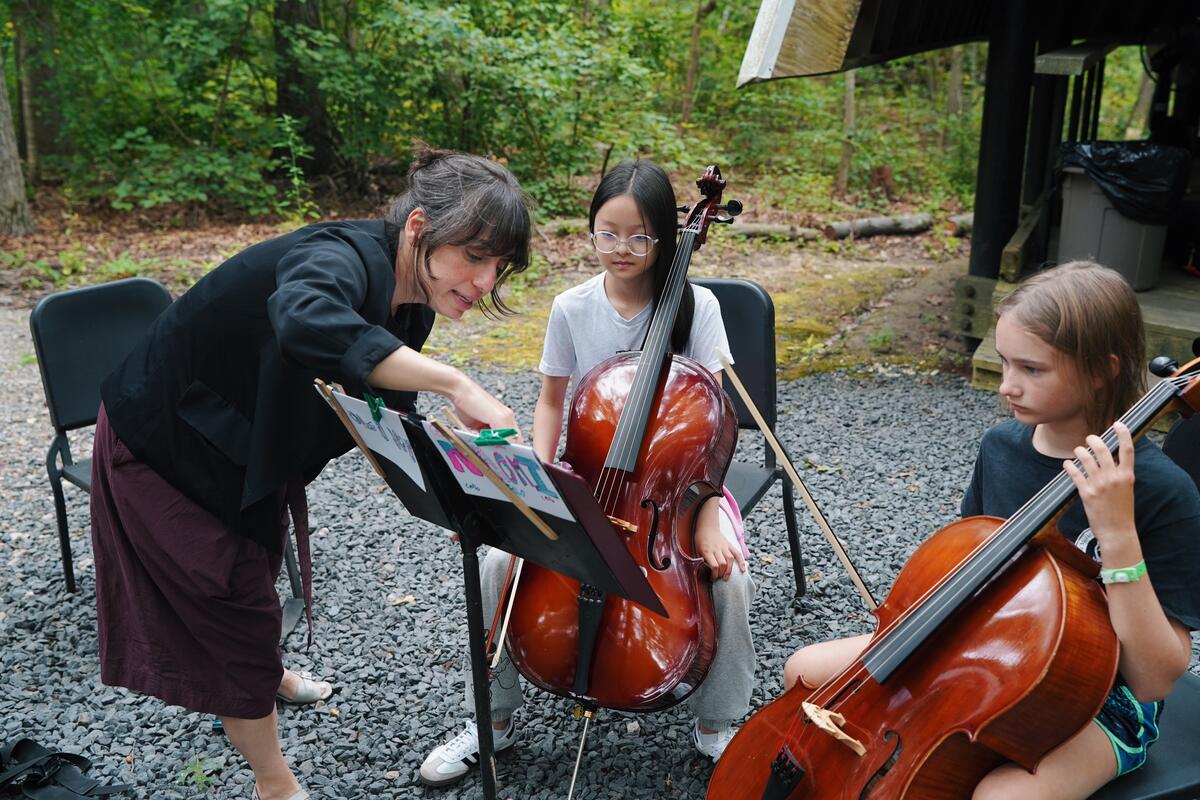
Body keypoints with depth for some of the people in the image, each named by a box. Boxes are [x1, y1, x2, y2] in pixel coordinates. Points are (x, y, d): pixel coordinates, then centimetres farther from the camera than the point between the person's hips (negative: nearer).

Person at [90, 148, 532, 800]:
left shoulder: (407, 307, -10)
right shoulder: (347, 258, -36)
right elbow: (305, 322, -60)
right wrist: (457, 384, -58)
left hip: (245, 447, 8)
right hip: (163, 447, -8)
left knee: (255, 569, 30)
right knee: (234, 606, 3)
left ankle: (264, 674, 59)